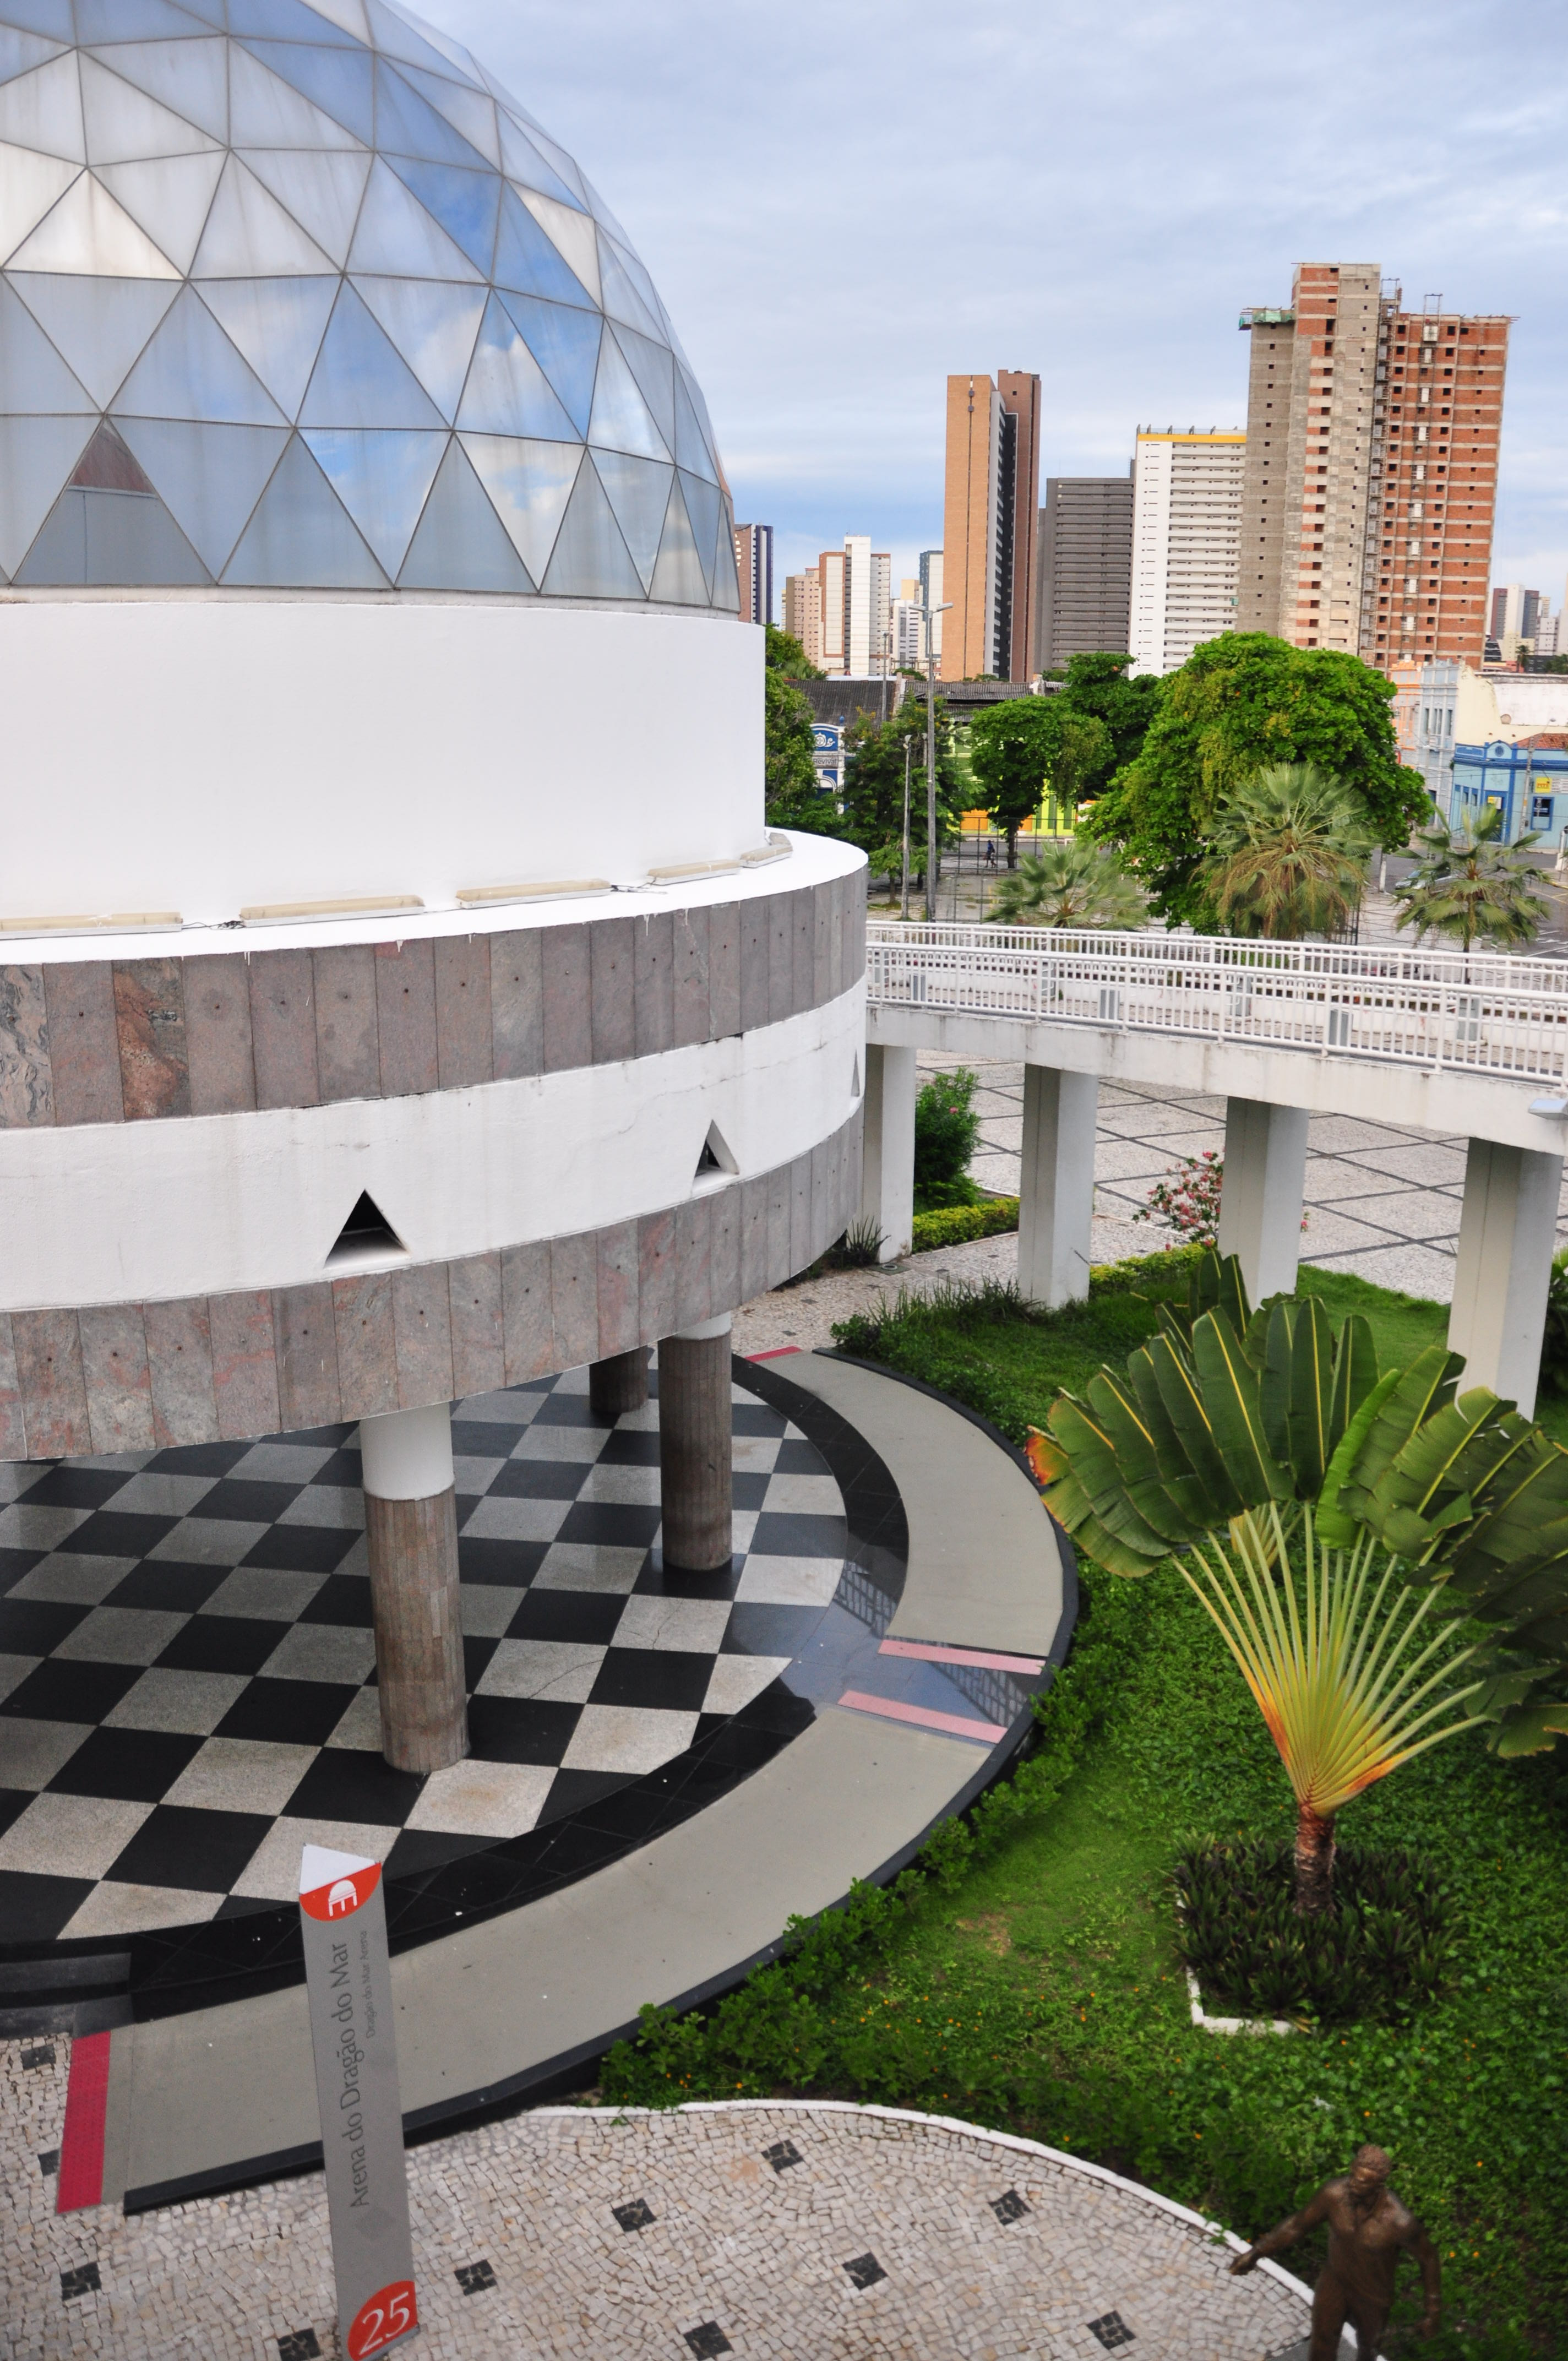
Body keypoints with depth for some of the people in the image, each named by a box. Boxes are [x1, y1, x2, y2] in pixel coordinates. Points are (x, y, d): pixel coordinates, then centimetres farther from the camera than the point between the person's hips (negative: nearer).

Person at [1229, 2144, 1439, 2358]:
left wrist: (1433, 2312, -9)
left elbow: (1429, 2258, -18)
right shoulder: (1334, 2193, -31)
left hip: (1372, 2296, -1)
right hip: (1333, 2283, 1)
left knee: (1368, 2344, 28)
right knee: (1321, 2352, 12)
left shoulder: (1400, 2222, -39)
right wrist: (1255, 2253, -15)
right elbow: (1297, 2225, -14)